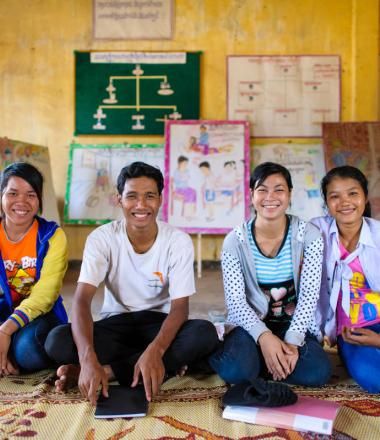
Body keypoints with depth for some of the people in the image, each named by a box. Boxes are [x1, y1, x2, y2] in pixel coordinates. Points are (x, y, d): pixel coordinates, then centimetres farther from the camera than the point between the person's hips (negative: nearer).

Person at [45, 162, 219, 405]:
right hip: (116, 322, 1)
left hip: (158, 323, 0)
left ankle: (108, 370, -24)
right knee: (57, 341, -29)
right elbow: (82, 299, -23)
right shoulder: (101, 238, -13)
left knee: (205, 333, -32)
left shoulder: (179, 241, -13)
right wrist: (88, 359, -40)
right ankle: (167, 365, -22)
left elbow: (180, 306, -17)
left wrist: (155, 350, -37)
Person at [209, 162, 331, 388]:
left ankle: (259, 361, 1)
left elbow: (309, 295, -12)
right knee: (235, 370, -30)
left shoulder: (309, 235, -8)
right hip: (253, 324, -1)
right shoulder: (235, 242, -10)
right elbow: (236, 301, -12)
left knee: (317, 372, -25)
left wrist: (293, 340, -24)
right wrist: (263, 336, -29)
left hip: (294, 325, 2)